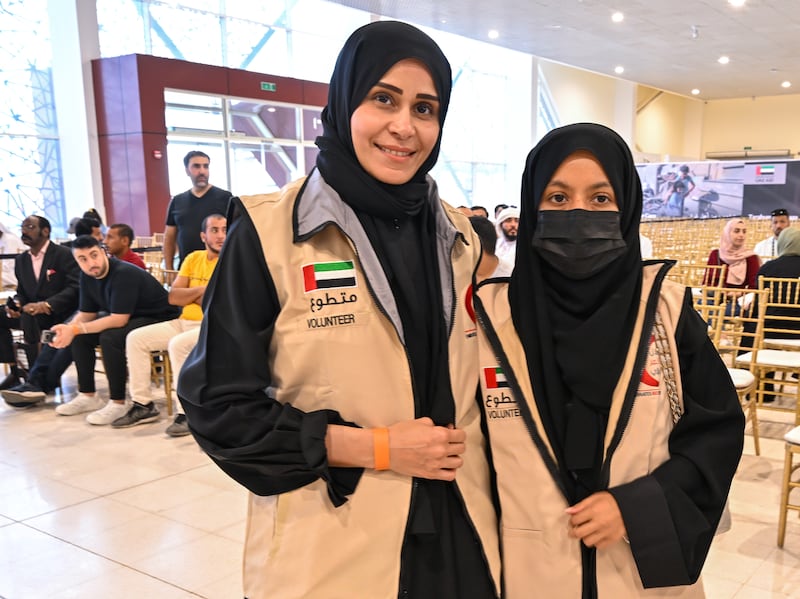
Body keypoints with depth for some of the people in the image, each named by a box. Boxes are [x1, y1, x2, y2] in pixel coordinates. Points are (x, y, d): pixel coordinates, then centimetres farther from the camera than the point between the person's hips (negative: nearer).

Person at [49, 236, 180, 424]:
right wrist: (68, 329, -17)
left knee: (110, 337, -31)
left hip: (160, 318, -9)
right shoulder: (87, 276, 0)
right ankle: (88, 396, 9)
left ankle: (117, 403, -19)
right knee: (80, 336, -2)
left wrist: (76, 329, -31)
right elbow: (86, 314, 5)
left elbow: (119, 320, -30)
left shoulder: (124, 274, -26)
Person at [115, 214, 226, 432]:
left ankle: (187, 412, -22)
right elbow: (172, 297, 5)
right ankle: (143, 404, 1)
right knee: (136, 338, -5)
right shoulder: (193, 258, 12)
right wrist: (203, 290, -9)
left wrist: (190, 295, -6)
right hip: (183, 323, 7)